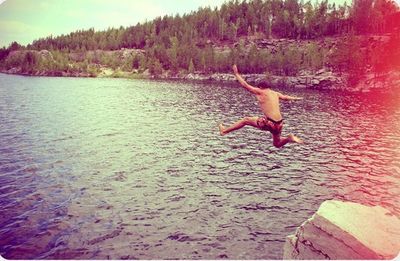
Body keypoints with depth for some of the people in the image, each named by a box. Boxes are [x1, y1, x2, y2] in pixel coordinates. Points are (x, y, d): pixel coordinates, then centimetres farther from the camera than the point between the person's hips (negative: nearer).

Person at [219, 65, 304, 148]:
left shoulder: (260, 92, -3)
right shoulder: (275, 93, 15)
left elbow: (245, 84, 1)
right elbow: (286, 97, 33)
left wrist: (236, 73, 13)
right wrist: (296, 98, 55)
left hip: (269, 123, -6)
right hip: (279, 124, 6)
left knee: (245, 120, 13)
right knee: (277, 144, 27)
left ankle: (224, 130, 20)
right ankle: (289, 138, 1)